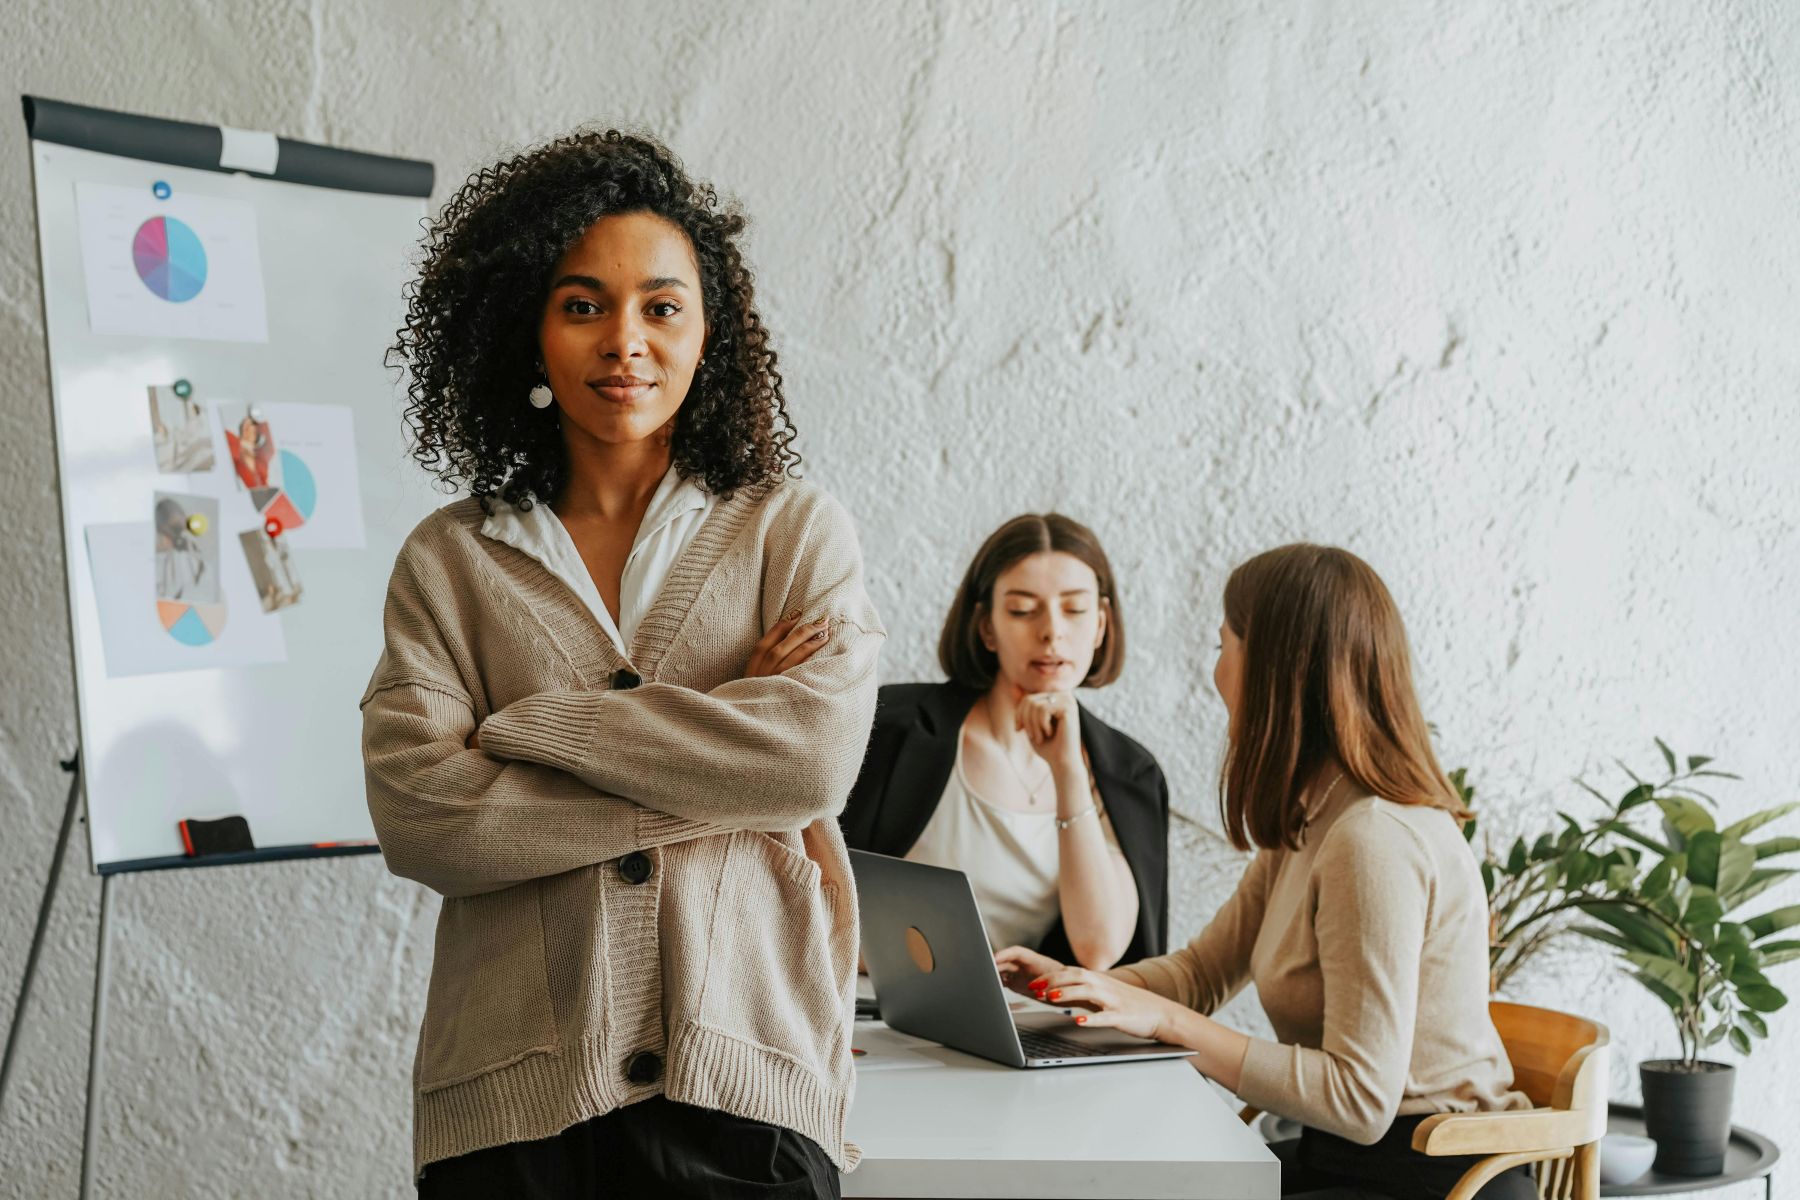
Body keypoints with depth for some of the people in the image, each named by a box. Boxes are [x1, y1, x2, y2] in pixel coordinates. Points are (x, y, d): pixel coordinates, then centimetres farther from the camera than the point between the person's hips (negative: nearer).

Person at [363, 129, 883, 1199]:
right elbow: (418, 819, -5)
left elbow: (818, 754, -8)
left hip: (744, 1081, 0)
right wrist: (713, 781, -8)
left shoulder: (797, 530, 8)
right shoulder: (448, 561, 7)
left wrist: (536, 725, -6)